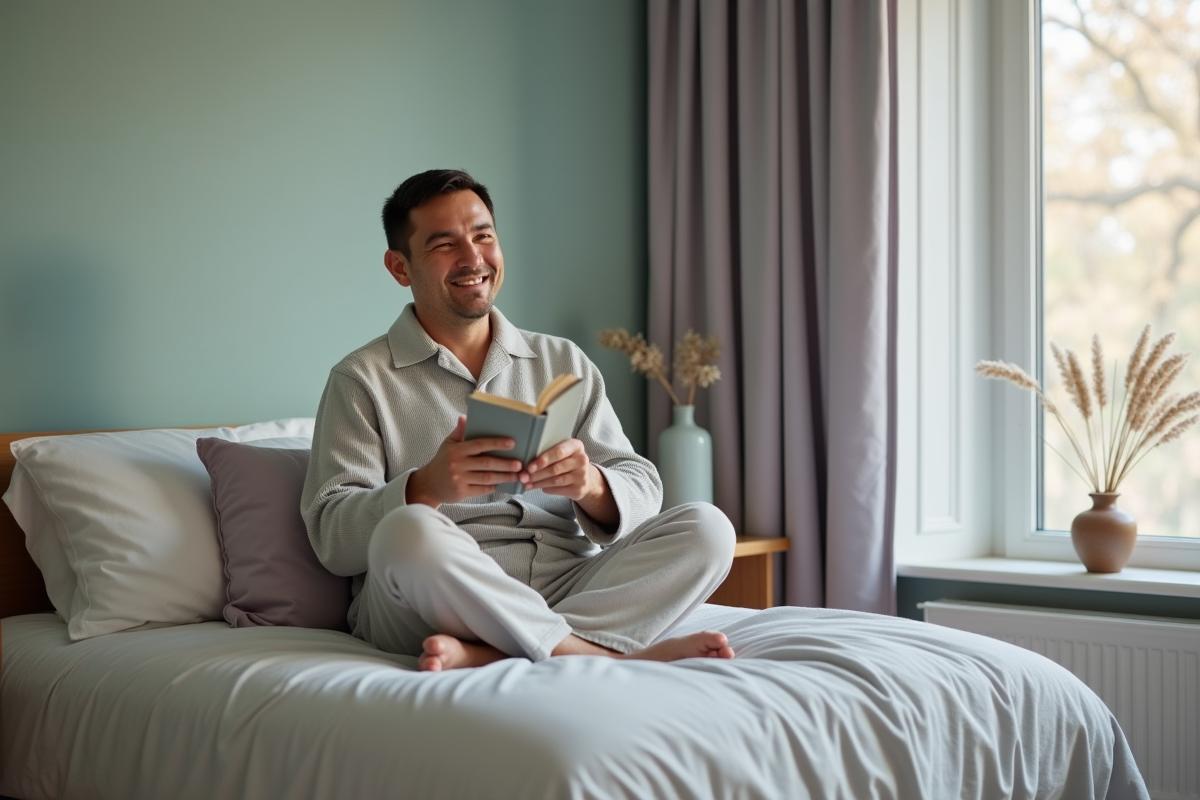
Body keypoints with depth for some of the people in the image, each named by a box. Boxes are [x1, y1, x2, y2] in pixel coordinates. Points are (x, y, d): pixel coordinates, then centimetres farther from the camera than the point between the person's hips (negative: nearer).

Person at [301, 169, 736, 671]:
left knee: (707, 529, -18)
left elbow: (641, 492, 10)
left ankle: (483, 655, -30)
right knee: (407, 532, -35)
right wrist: (425, 488, -23)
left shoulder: (564, 364, 19)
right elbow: (332, 536, -4)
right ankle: (610, 655, -25)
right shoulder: (361, 380, 7)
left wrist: (590, 485, -14)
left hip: (567, 591, 4)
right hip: (438, 603, -4)